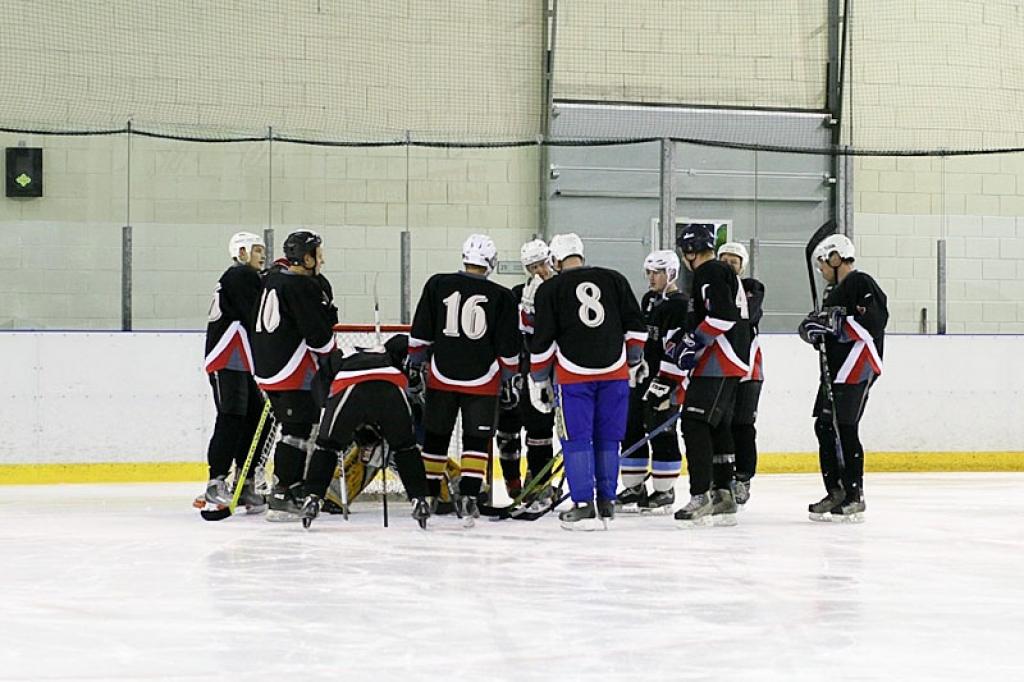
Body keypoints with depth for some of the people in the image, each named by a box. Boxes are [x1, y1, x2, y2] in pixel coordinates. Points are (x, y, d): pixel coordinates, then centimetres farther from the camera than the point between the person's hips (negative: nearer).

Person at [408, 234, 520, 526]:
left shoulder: (438, 285, -3)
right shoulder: (501, 297, -6)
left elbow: (420, 332, 1)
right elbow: (507, 346, -2)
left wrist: (416, 361, 15)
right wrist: (509, 376, 12)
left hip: (442, 376, 2)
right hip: (482, 381, -1)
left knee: (435, 435, 14)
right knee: (477, 438, 5)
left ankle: (429, 493, 20)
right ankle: (467, 496, -6)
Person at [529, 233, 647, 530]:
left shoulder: (550, 289, -1)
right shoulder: (615, 280, 7)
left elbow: (542, 340, -1)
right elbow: (635, 324, 9)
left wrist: (539, 380, 8)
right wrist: (635, 360, 20)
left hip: (574, 375, -3)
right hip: (614, 372, 3)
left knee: (576, 439, 2)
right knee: (608, 439, 11)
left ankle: (583, 506, -4)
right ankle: (606, 504, 13)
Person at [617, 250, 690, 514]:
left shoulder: (681, 304, -13)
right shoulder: (648, 300, 16)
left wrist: (665, 382, -23)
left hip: (666, 382, -9)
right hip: (642, 377, 9)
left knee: (662, 433, -5)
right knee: (631, 431, 8)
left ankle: (665, 491, 3)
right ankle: (634, 488, 16)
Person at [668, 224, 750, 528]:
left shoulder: (710, 273, -10)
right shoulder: (724, 272, 22)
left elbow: (722, 315, -22)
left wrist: (693, 342, -17)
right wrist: (684, 339, 18)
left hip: (717, 363, -11)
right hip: (730, 362, 11)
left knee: (695, 423, -14)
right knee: (718, 427, 13)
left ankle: (700, 497, -20)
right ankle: (723, 497, 16)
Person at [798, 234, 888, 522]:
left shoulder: (862, 284, -10)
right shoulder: (834, 291, 21)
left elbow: (872, 323, -20)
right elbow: (826, 326, 21)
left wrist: (835, 323, -25)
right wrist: (811, 327, -1)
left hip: (857, 368, -10)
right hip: (835, 367, 10)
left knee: (845, 429, -11)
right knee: (824, 427, 9)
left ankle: (854, 497, -8)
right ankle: (836, 492, 14)